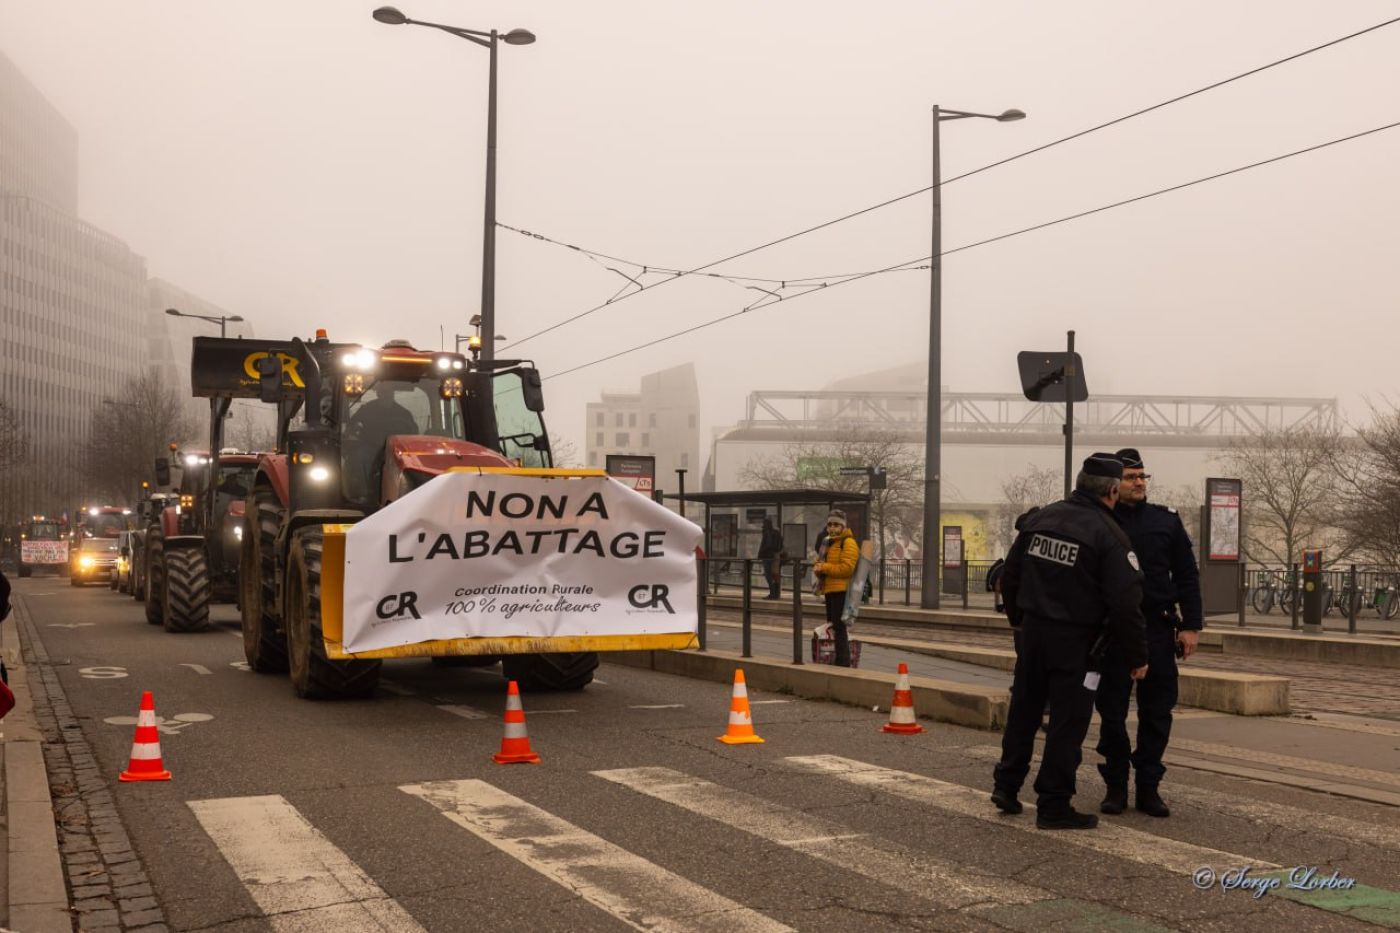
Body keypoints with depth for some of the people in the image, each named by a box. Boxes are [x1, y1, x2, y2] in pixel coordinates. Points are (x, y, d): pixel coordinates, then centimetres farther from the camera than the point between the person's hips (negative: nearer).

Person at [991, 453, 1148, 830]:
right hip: (1073, 640, -6)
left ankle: (1006, 785, 26)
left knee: (1023, 710, 18)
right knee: (1068, 721, 3)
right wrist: (1137, 657, -6)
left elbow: (1009, 577, 11)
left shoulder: (1040, 518, 5)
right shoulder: (1109, 535, -13)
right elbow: (1125, 603, -15)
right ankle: (1053, 805, 7)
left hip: (1032, 631, 6)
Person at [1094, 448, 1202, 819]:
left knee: (1156, 713, 5)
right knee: (1112, 712, 5)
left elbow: (1186, 576, 9)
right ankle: (1115, 786, 15)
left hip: (1158, 631, 2)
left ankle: (1148, 787, 15)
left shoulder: (1166, 520, 7)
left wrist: (1191, 625, 2)